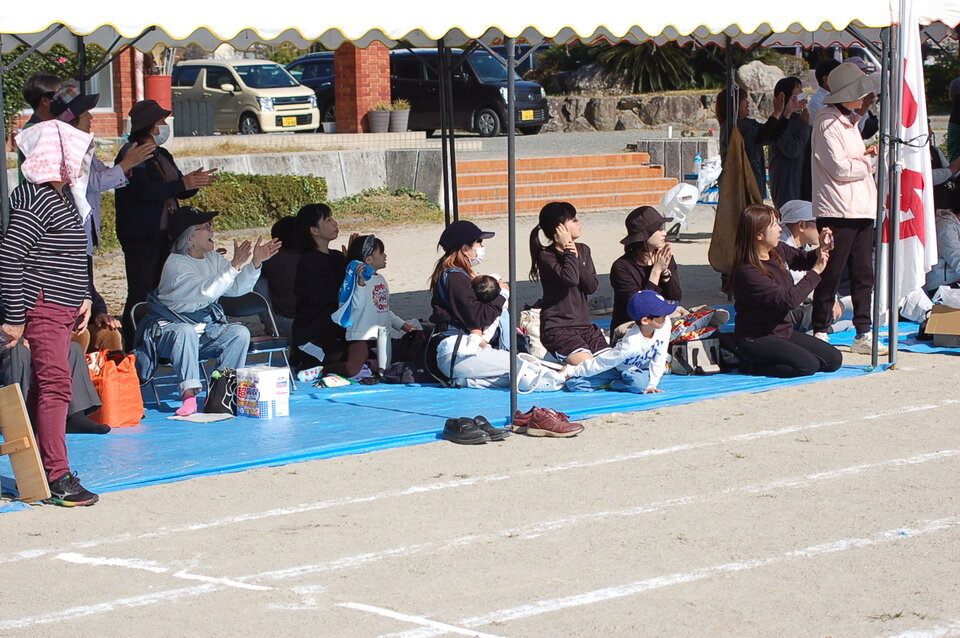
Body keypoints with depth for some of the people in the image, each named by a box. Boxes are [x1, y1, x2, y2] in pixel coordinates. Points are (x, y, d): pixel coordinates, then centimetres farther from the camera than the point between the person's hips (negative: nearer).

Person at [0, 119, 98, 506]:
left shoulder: (62, 195, 14)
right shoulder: (34, 201, -17)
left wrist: (83, 298, 18)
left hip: (64, 308, 10)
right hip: (43, 308, -10)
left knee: (44, 387, 13)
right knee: (54, 385, -12)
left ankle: (38, 470, 19)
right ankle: (58, 478, -12)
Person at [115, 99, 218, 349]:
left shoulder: (162, 156, 18)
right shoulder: (131, 154, -9)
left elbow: (182, 192, 22)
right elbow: (142, 190, -23)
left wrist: (194, 181, -1)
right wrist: (182, 184, -22)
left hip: (165, 234, 9)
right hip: (140, 237, -9)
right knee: (140, 293, -10)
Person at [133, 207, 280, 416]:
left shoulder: (214, 259, 7)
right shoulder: (176, 264, -18)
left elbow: (237, 288, 1)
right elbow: (207, 290, -31)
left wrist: (255, 263, -13)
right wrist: (235, 265, -35)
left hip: (205, 327, 7)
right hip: (170, 326, -7)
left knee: (239, 333, -17)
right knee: (186, 332, -39)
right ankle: (189, 395, -42)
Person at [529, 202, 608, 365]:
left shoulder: (583, 250, 11)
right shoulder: (546, 256, -9)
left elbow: (592, 286, -1)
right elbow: (571, 279, -27)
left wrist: (576, 257, -10)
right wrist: (568, 250, -15)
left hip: (584, 324, 7)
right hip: (557, 328, -7)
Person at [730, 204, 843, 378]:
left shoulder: (778, 251, -1)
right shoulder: (747, 272, -26)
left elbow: (802, 259, 21)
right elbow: (789, 299, -29)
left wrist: (821, 251, -2)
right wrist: (816, 271, -21)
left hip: (784, 332, 9)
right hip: (756, 339, -9)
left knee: (834, 359, 0)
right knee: (808, 365, -24)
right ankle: (752, 363, -4)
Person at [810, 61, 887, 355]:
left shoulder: (850, 122, 19)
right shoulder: (828, 123, -11)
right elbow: (840, 168, -17)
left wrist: (867, 155, 8)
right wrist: (869, 160, -3)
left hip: (861, 208, 9)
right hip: (837, 211, -9)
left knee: (863, 275, 8)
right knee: (830, 275, -4)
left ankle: (863, 335, 11)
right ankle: (819, 333, 4)